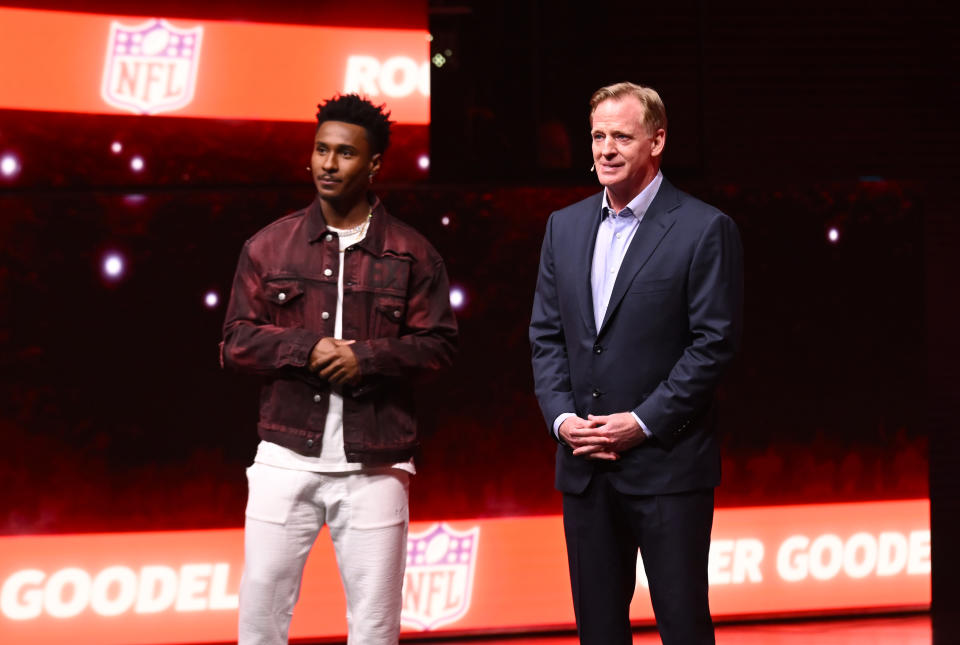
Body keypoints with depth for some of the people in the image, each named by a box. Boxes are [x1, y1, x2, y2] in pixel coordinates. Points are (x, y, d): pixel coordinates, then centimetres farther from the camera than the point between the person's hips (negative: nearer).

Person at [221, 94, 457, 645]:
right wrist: (307, 349, -12)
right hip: (286, 459, 1)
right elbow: (238, 340, 5)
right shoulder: (270, 246, 8)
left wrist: (366, 357, -14)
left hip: (374, 466, -1)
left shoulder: (411, 254, 4)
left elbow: (439, 345, 2)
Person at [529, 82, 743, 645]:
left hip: (666, 464, -5)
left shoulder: (706, 229, -5)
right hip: (585, 466, 5)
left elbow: (716, 341, -9)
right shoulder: (565, 226, 12)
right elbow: (546, 334, 12)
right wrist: (561, 417, -3)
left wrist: (644, 422, -14)